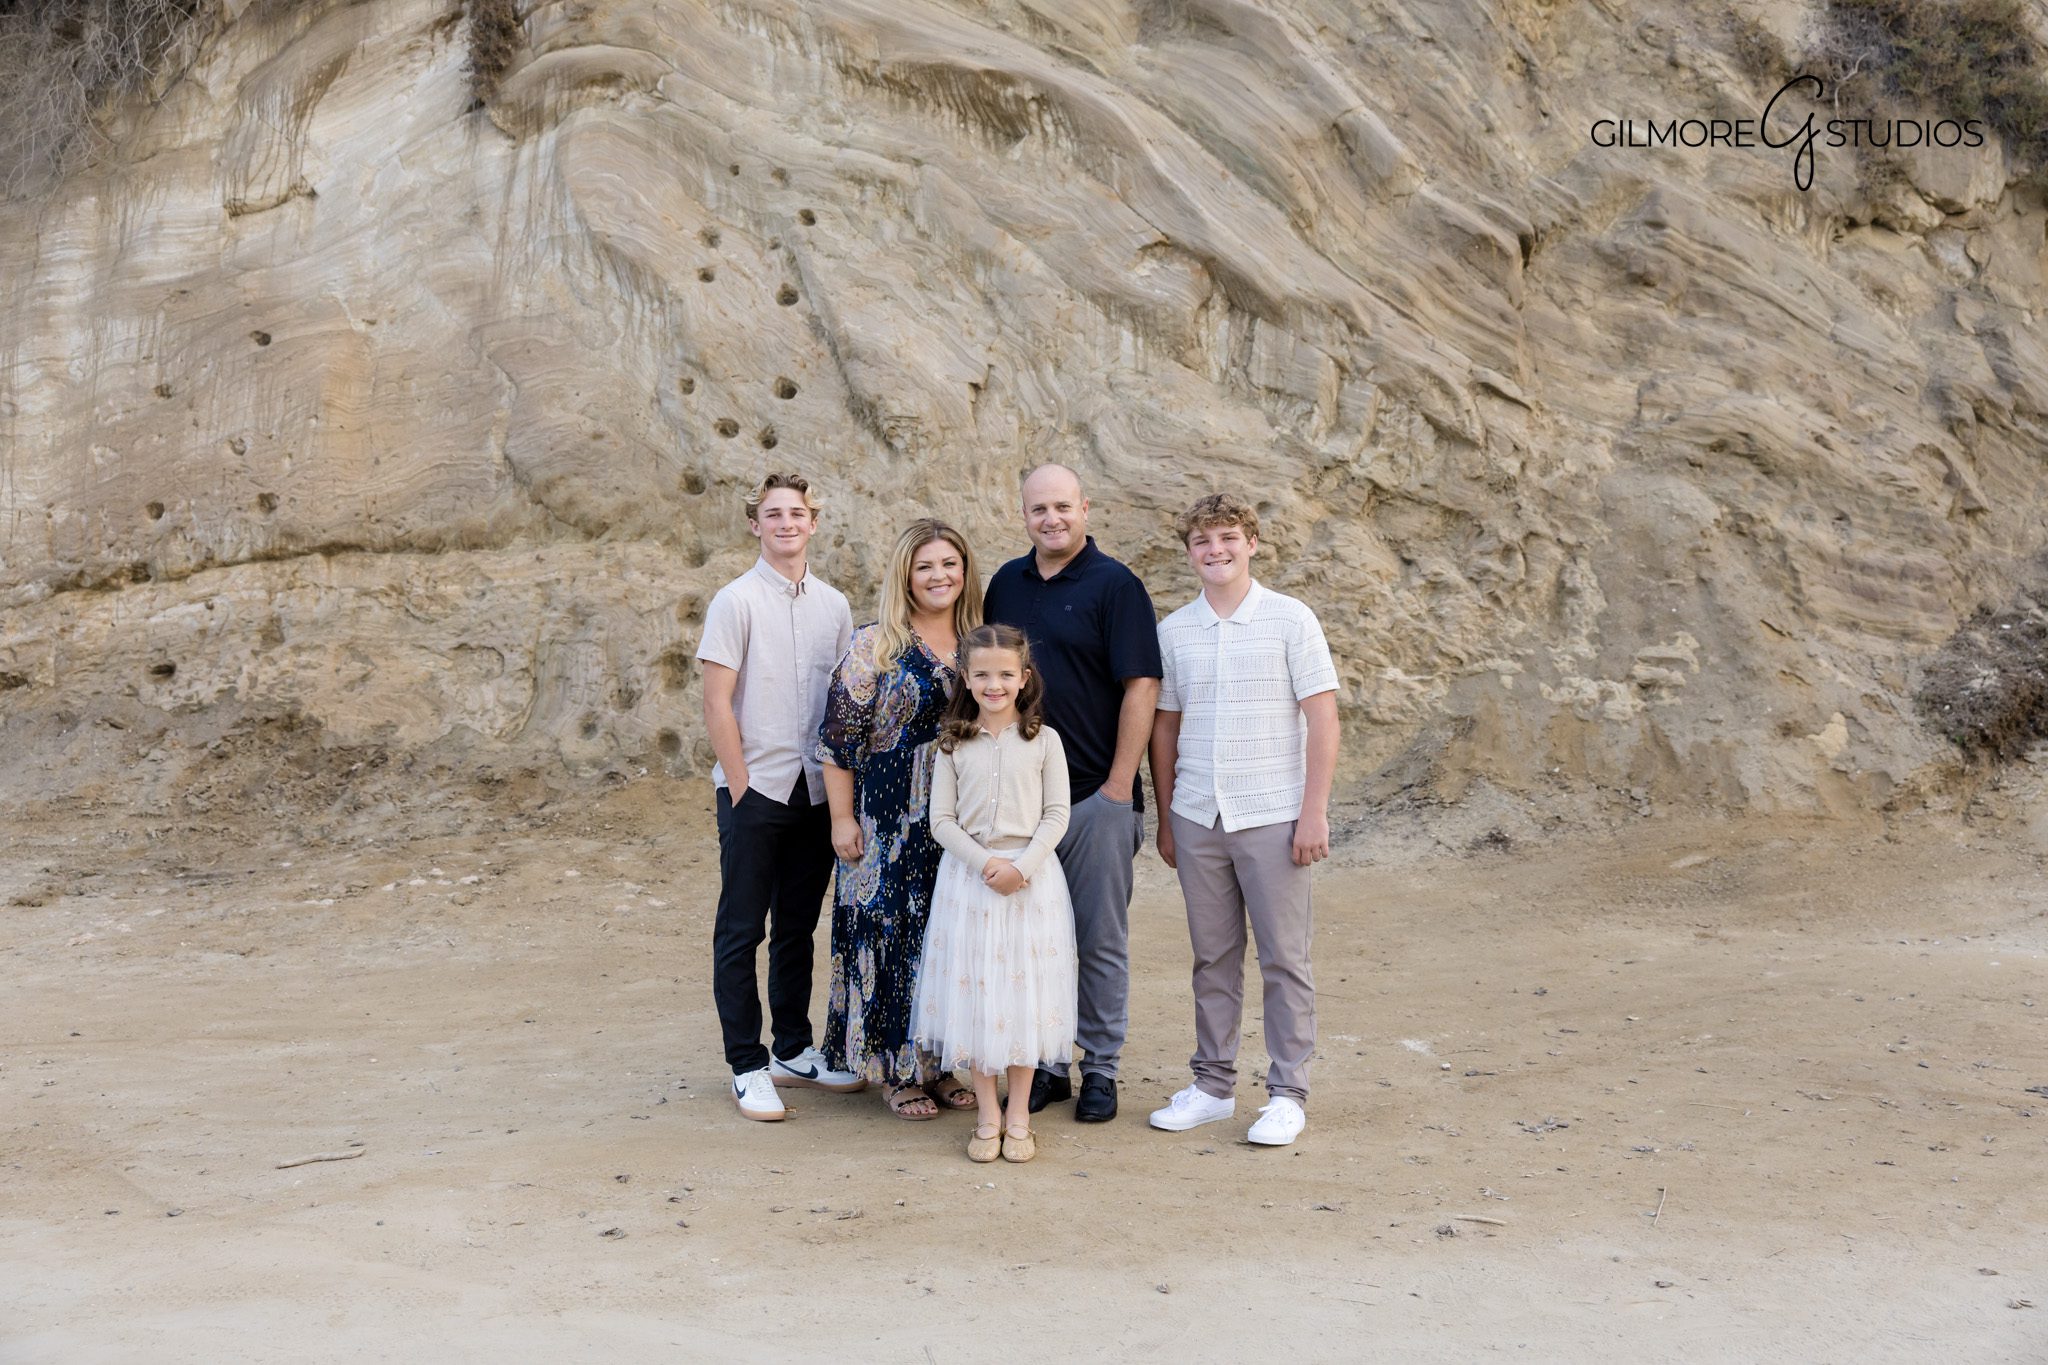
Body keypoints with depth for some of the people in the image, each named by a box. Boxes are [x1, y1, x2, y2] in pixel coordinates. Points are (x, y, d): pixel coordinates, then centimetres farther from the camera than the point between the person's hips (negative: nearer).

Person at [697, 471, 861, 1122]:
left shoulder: (833, 605, 8)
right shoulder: (737, 601, -6)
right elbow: (716, 705, -8)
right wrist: (743, 788, -10)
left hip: (816, 792, 5)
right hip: (754, 789, -5)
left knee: (798, 926, 14)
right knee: (741, 931, 2)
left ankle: (794, 1049, 27)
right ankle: (748, 1067, 11)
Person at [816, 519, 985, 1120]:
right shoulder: (873, 646, -5)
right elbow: (840, 738, -6)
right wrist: (842, 818, -9)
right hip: (891, 827, -4)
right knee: (891, 932, 1)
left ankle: (942, 1063, 23)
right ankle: (897, 1070, 14)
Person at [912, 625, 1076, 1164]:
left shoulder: (1044, 740, 1)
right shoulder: (954, 744, 3)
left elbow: (1056, 815, -2)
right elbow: (942, 821, 0)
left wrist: (1021, 866, -15)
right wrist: (986, 863, -14)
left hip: (1032, 876, -1)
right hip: (969, 875, 1)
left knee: (1025, 991, 4)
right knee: (973, 992, 4)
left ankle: (1019, 1114, 18)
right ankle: (988, 1114, 17)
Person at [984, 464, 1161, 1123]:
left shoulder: (1114, 585, -5)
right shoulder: (1006, 583, 11)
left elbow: (1141, 687, -10)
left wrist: (1120, 785, -13)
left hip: (1095, 795, -5)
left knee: (1101, 939, 4)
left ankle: (1100, 1070, 16)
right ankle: (1046, 1064, 23)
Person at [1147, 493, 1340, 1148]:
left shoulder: (1290, 619, -3)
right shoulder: (1173, 631, 7)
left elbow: (1322, 717, -5)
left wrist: (1314, 811, -9)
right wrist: (1166, 818, 13)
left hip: (1272, 817, -3)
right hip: (1197, 818, 3)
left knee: (1283, 958, 3)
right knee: (1212, 957, 11)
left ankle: (1287, 1093, 14)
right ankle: (1213, 1083, 22)